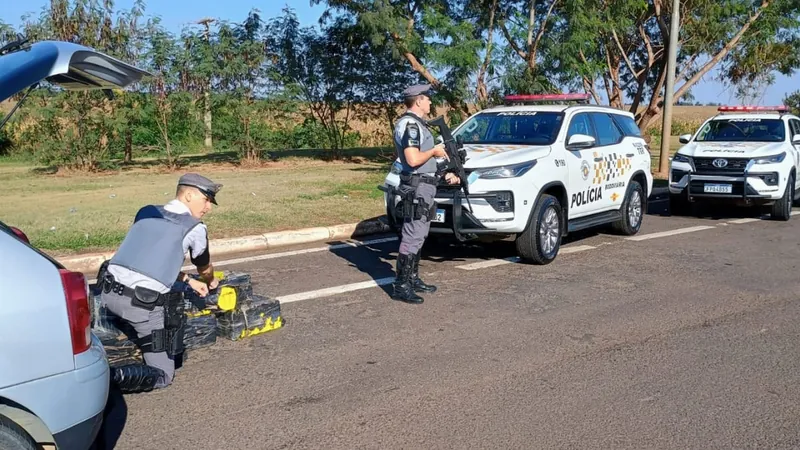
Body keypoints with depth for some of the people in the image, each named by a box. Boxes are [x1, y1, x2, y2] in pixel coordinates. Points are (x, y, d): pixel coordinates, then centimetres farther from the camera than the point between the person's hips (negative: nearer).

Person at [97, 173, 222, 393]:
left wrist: (189, 281, 31)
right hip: (144, 306, -6)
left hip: (108, 293, 6)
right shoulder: (195, 228, 2)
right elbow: (205, 270, 21)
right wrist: (209, 282, 44)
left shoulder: (146, 212, 16)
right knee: (162, 376, 9)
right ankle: (113, 376, -17)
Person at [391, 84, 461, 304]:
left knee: (418, 236, 16)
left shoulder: (417, 123, 18)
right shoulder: (410, 124, -15)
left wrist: (446, 175, 20)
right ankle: (401, 286, -7)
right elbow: (413, 160, -26)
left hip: (424, 186, 11)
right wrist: (434, 151, -10)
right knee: (412, 236, -10)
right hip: (417, 187, -11)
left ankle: (413, 279, 24)